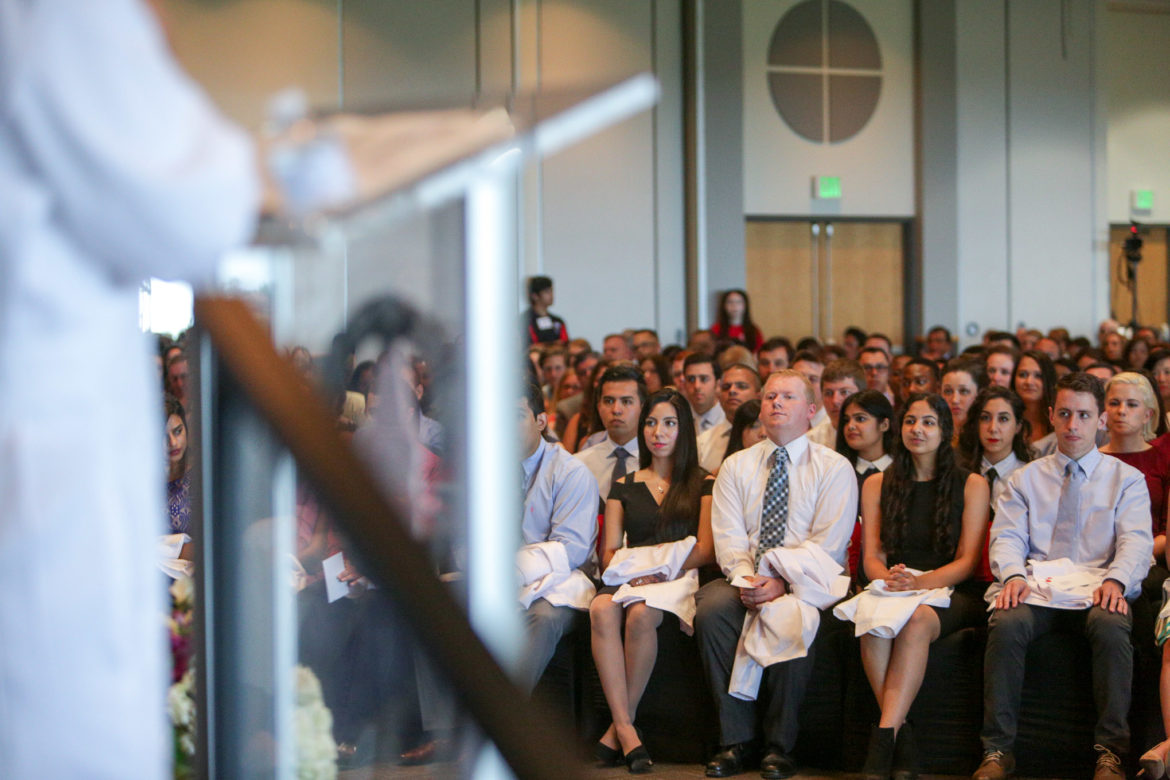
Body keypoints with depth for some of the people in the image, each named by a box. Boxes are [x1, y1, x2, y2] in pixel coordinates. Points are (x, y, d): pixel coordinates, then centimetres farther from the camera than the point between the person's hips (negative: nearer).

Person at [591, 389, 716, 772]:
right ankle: (626, 729, -36)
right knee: (601, 609, -33)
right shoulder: (623, 487, 22)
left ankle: (620, 724, -25)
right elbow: (609, 551, 14)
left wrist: (662, 569, -15)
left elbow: (706, 550, 2)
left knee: (641, 614, -37)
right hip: (630, 579, 3)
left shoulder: (703, 485, 13)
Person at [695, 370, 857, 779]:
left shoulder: (834, 468, 5)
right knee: (710, 609, -30)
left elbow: (828, 545, -6)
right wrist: (745, 578, -17)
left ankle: (780, 746, -22)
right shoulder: (736, 466, 15)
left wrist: (783, 583, -21)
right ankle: (734, 741, -22)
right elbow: (728, 537, 4)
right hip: (745, 580, 3)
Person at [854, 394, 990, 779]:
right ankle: (902, 741, -36)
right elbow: (872, 556, 11)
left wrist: (920, 582, -18)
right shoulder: (878, 485, 17)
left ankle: (883, 740, -43)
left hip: (949, 592, -2)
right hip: (891, 589, 2)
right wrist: (889, 578, -14)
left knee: (917, 619, -37)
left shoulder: (971, 485, 9)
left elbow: (968, 560, 0)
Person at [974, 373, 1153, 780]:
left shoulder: (1127, 479, 15)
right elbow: (1007, 537, 7)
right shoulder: (1024, 479, 20)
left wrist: (1115, 581, -21)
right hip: (1034, 588, 1)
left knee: (1111, 626, -36)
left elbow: (1136, 540, 0)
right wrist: (1013, 575, -17)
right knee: (1006, 623, -33)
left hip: (1097, 590, -1)